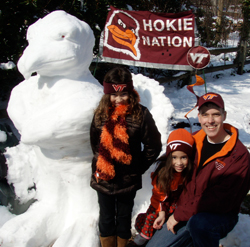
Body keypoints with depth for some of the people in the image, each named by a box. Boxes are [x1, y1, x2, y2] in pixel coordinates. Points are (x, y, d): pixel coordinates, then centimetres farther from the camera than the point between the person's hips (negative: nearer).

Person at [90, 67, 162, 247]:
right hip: (103, 178, 3)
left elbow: (153, 146, -6)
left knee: (124, 218, 18)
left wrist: (139, 167, -5)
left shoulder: (140, 114, -13)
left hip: (128, 180, -2)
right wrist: (100, 163, 7)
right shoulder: (100, 114, -3)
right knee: (106, 218, 19)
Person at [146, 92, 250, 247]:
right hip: (188, 212, 6)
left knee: (197, 223, -38)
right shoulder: (194, 140, 1)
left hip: (220, 216, -5)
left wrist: (179, 215, -19)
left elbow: (219, 200, -22)